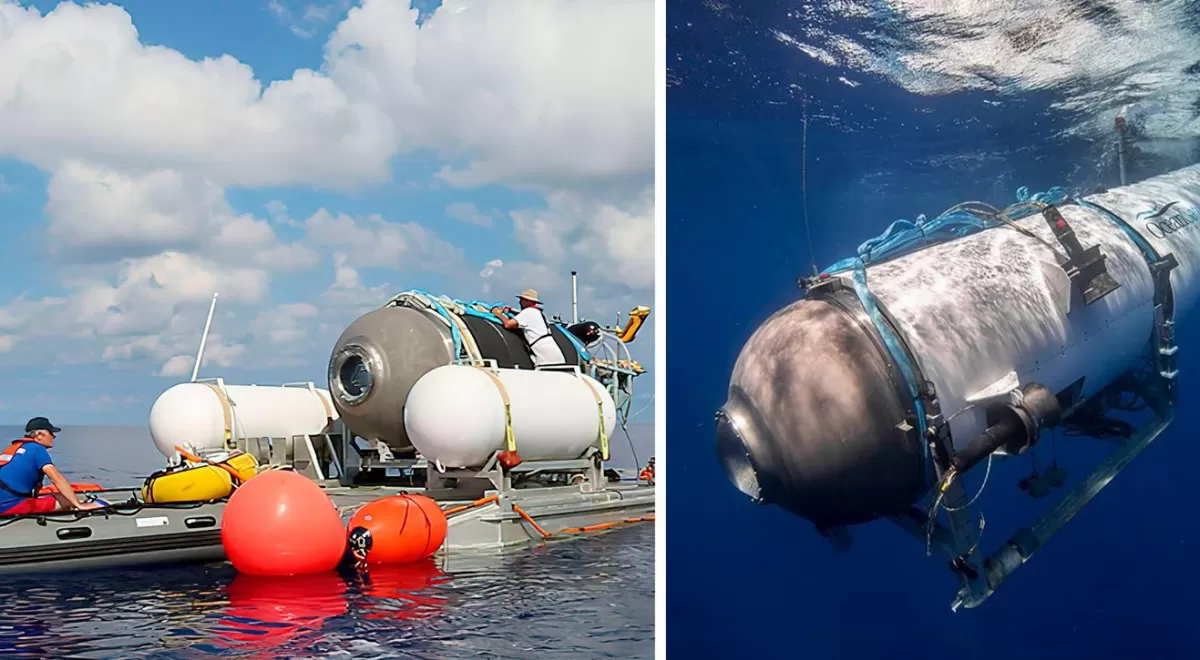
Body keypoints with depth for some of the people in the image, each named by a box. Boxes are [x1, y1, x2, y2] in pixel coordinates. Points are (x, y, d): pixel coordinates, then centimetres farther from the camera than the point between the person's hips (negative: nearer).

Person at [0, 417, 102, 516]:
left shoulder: (16, 447, 20)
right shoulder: (37, 449, -5)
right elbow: (57, 478, -13)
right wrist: (79, 505, -15)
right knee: (66, 502, -12)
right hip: (10, 504, -9)